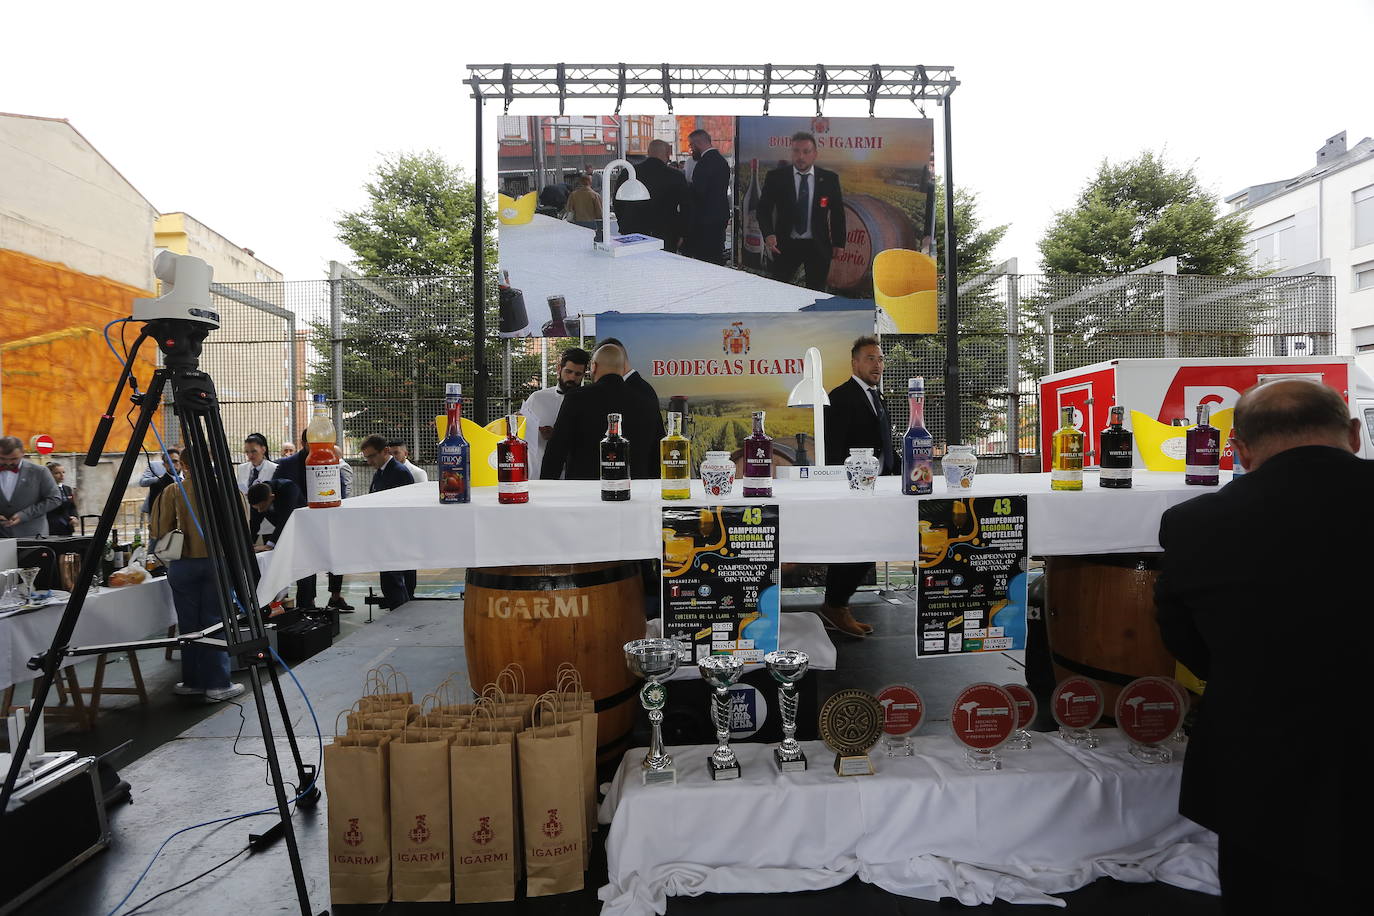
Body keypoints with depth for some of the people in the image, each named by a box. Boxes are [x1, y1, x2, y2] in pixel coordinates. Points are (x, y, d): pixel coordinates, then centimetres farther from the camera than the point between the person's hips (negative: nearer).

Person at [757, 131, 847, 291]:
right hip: (786, 245, -1)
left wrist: (838, 243, 4)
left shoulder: (829, 178, 1)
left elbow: (837, 213, 7)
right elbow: (764, 209, -1)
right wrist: (768, 234, -18)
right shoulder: (776, 177, -1)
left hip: (818, 246, 1)